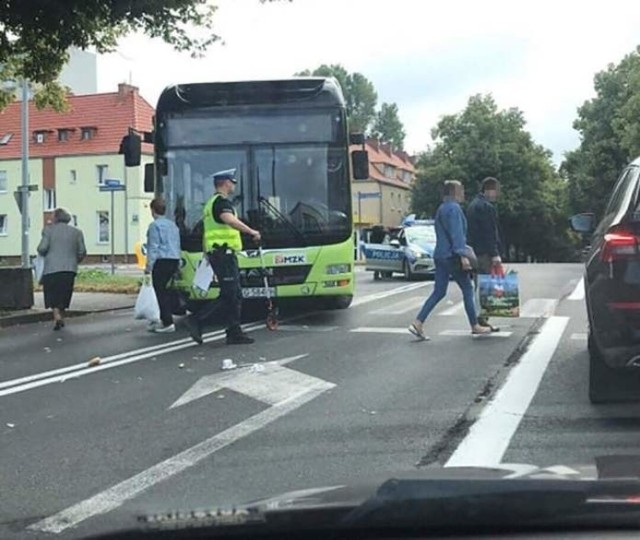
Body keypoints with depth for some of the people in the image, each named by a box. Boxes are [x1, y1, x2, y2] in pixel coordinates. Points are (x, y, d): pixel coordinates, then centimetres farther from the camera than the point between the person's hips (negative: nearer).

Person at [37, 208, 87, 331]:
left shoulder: (49, 229, -1)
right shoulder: (76, 232, 7)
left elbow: (42, 248, -9)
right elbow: (82, 252, 4)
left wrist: (42, 254, 13)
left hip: (52, 269, -3)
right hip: (70, 269, 3)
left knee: (53, 294, 4)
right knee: (63, 295, 14)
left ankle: (57, 316, -15)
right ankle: (61, 317, 18)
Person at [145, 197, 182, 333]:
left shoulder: (155, 225, -7)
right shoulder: (173, 225, 18)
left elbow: (153, 247, -12)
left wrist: (149, 266, -10)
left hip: (162, 261, -8)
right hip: (174, 260, 8)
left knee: (161, 292, -6)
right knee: (168, 291, 14)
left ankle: (167, 323, -10)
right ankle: (165, 320, 20)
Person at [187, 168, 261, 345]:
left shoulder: (211, 203, 22)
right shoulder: (222, 201, -9)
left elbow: (206, 233, 27)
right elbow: (229, 219, -31)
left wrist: (207, 254, 30)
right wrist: (251, 231, -32)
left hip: (215, 253, 10)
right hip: (224, 253, -10)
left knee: (234, 296, 9)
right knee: (229, 295, -9)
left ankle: (235, 333, 7)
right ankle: (197, 319, -9)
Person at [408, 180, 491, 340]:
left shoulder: (442, 209, 18)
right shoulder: (454, 208, -12)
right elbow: (457, 233, -20)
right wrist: (462, 255, -24)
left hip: (440, 255, 9)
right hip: (452, 256, -9)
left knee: (439, 292, 6)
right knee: (467, 289, 3)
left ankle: (417, 323, -3)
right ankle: (475, 326, 11)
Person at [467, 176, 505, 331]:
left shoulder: (473, 205, 18)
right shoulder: (486, 207, -13)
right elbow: (489, 233, -18)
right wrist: (495, 254, -18)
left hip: (474, 252, 10)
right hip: (485, 253, -10)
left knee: (478, 286, 13)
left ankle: (478, 317, 17)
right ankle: (482, 318, -8)